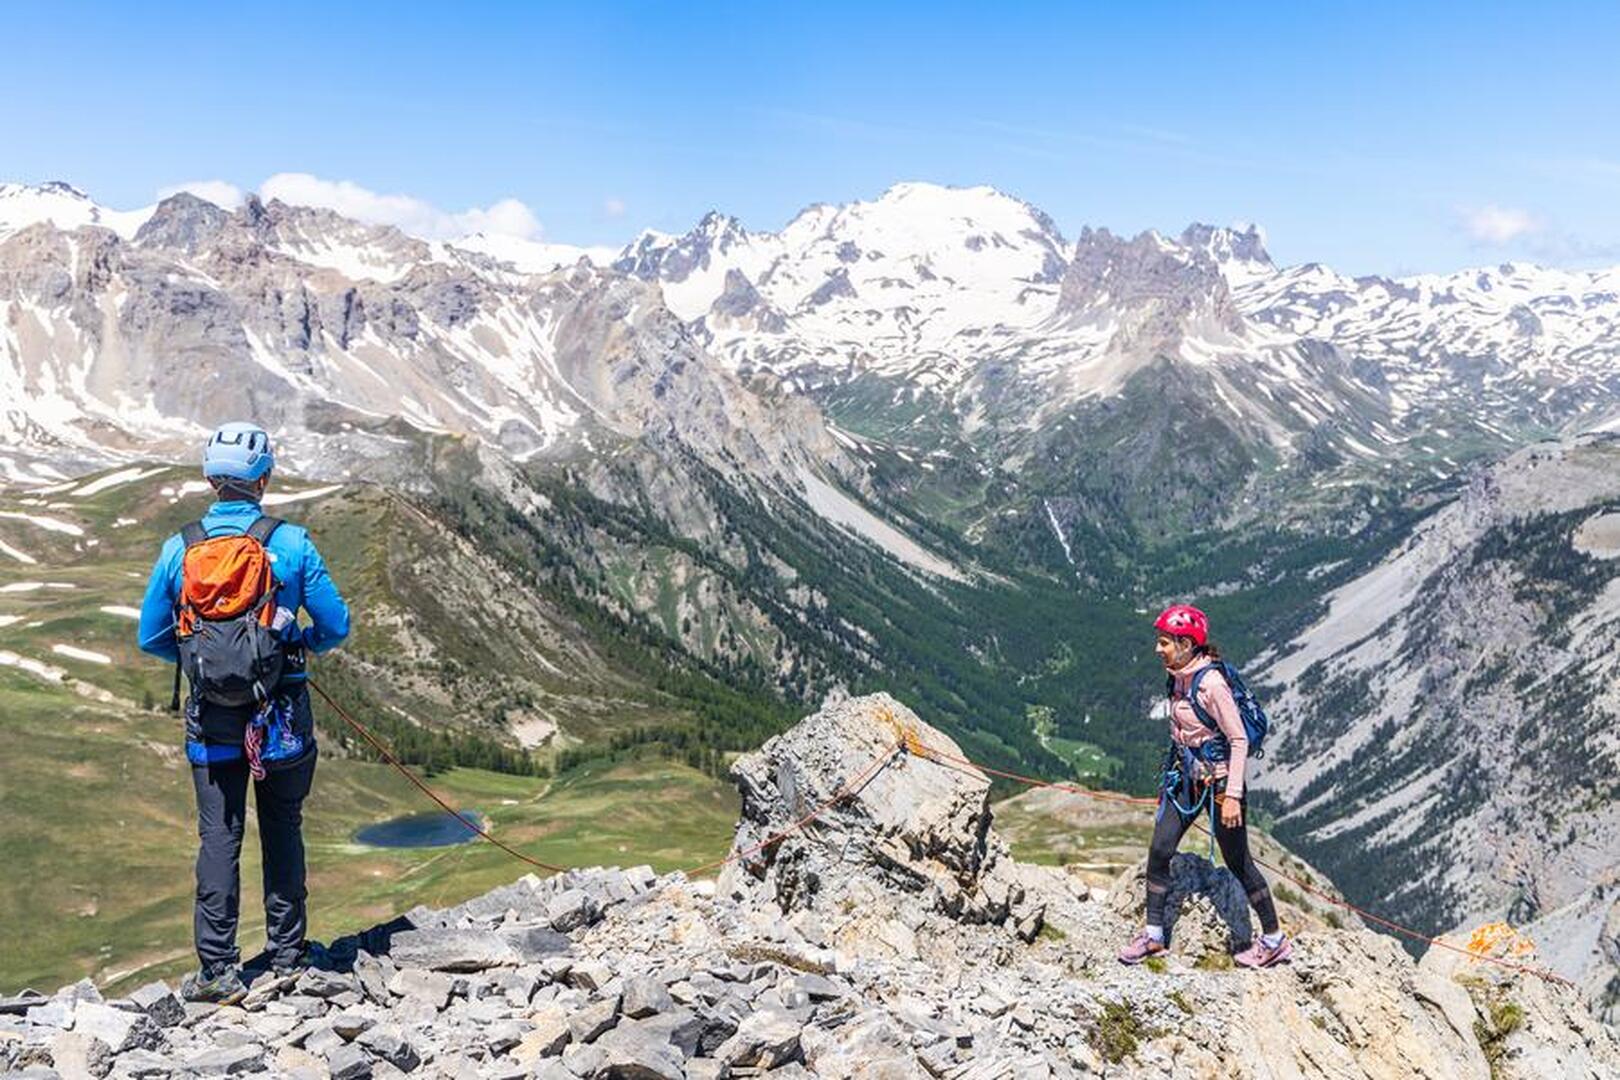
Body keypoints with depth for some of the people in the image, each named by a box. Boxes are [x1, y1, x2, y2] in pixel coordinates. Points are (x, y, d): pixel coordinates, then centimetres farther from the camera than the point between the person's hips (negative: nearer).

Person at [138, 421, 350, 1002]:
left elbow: (151, 636, 4)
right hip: (281, 714, -1)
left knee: (218, 837, 8)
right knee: (282, 831, 12)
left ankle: (218, 970, 9)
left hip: (211, 716, 1)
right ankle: (287, 957, 20)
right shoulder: (291, 543, -9)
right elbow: (336, 626, -7)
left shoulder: (179, 548, -3)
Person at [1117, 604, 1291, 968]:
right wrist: (1174, 776, 22)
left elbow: (1239, 740, -21)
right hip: (1188, 777, 8)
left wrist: (1232, 795, -23)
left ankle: (1275, 941, 23)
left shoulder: (1210, 683, -23)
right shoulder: (1180, 677, 2)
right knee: (1159, 850, 2)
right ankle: (1154, 935, 15)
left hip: (1219, 780, -8)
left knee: (1238, 862, 5)